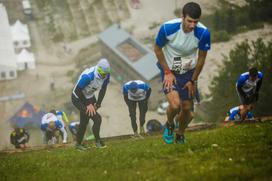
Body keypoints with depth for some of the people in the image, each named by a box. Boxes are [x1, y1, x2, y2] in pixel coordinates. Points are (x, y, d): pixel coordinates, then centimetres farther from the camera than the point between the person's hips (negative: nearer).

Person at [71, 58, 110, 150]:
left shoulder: (106, 75, -16)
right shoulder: (87, 76, -36)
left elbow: (103, 90, -1)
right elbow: (78, 91, -25)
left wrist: (98, 104, -8)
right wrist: (88, 105, -18)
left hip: (90, 97, 7)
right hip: (78, 99, -7)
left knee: (84, 122, 17)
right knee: (97, 118, -17)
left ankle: (78, 144, 30)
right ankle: (98, 141, -4)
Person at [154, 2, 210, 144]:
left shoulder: (203, 33, -23)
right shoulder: (168, 28, -28)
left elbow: (201, 58, -7)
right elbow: (157, 49, -9)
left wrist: (193, 81, -1)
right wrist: (167, 72, -11)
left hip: (188, 72, 2)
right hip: (169, 70, -2)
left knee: (187, 108, 5)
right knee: (175, 104, -21)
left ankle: (180, 135, 36)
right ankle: (169, 125, 15)